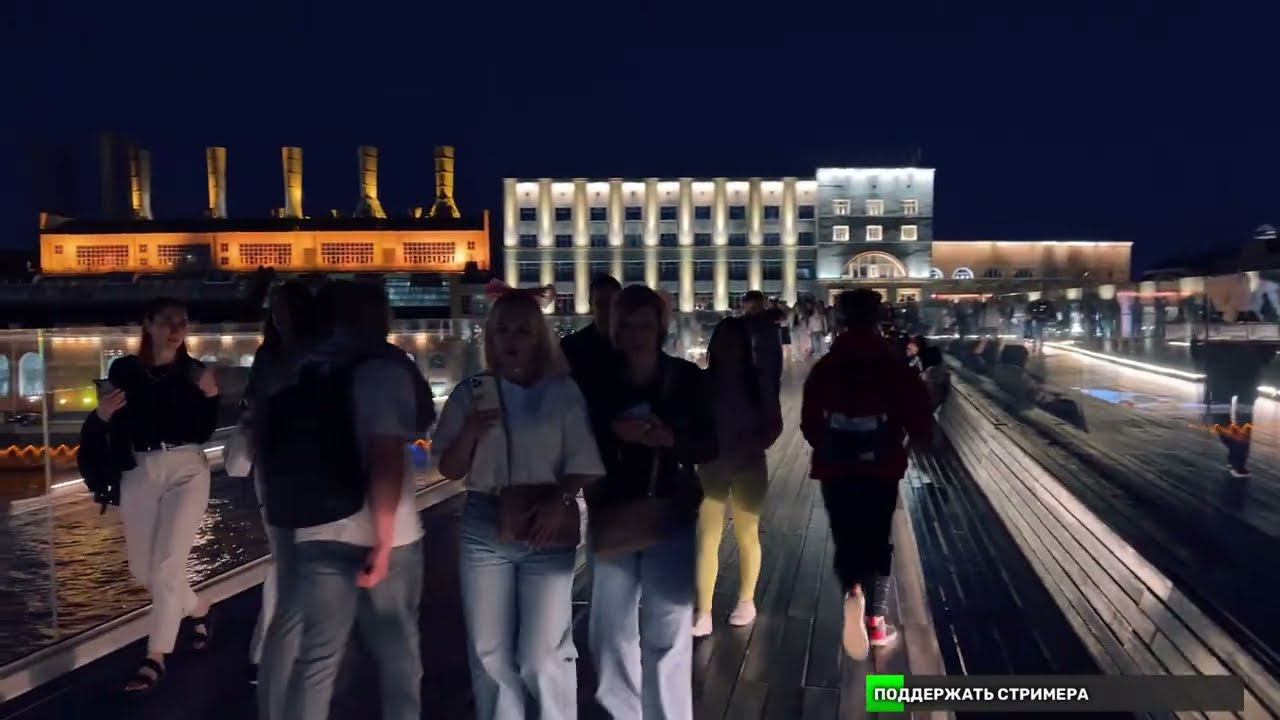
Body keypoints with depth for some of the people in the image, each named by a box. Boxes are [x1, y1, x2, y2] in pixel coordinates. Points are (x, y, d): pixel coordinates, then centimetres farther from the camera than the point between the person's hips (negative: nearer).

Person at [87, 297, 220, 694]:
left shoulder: (194, 371, 0)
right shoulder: (124, 370, 0)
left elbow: (202, 433, -1)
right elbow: (112, 429, 4)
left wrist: (210, 396, -16)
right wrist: (101, 414, -17)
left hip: (186, 470, -2)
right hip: (138, 472, 3)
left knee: (168, 564, -9)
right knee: (143, 569, 11)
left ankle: (155, 658, -2)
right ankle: (198, 610, 36)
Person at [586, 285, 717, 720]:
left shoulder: (686, 378, -1)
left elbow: (709, 446, 1)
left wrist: (669, 439, -15)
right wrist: (614, 432, -15)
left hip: (669, 514, -1)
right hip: (612, 514, 1)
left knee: (668, 632, 0)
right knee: (611, 630, 8)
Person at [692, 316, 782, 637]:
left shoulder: (756, 381, -4)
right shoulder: (703, 381, -3)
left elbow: (774, 423, -1)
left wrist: (752, 447, -15)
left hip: (748, 467, 0)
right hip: (712, 466, 1)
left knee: (747, 535, 13)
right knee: (706, 539, -4)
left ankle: (746, 600, 29)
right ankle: (703, 613, -1)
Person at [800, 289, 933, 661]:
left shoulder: (824, 367, -1)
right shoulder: (895, 367, -5)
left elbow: (809, 422, 1)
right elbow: (919, 417, -7)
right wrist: (919, 439, 15)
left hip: (835, 469, 1)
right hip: (881, 468, -1)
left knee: (846, 540, 11)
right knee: (877, 541, 13)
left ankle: (853, 594, -17)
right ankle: (875, 621, 13)